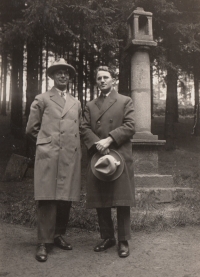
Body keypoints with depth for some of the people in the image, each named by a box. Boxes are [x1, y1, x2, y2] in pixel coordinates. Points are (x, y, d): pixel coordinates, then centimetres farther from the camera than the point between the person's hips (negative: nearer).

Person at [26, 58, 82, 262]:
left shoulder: (76, 103, 20)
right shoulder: (42, 100, 8)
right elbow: (31, 129, 9)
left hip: (71, 157, 4)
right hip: (48, 156, -4)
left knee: (66, 198, 5)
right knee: (47, 199, -5)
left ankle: (58, 235, 22)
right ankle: (44, 242, 3)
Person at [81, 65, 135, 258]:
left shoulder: (125, 101, 9)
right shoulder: (90, 106, 18)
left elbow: (129, 127, -3)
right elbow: (85, 129, 6)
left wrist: (109, 139, -15)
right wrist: (97, 144, -12)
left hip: (120, 157, -3)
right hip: (97, 158, 4)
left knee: (122, 201, -1)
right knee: (100, 202, 7)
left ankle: (123, 241, 10)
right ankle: (107, 237, 22)